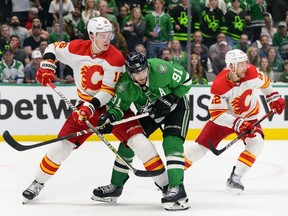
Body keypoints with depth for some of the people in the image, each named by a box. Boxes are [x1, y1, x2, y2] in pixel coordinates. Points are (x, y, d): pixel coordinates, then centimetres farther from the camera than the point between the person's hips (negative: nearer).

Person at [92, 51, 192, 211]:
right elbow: (117, 106, -13)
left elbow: (185, 81, -18)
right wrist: (109, 117, -36)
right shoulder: (124, 87, -24)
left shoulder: (161, 69, -33)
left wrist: (169, 100, -25)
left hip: (175, 106, -4)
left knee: (171, 142, -25)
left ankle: (177, 189, -30)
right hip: (148, 112, 4)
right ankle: (116, 186, 21)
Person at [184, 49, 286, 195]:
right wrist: (237, 123, -40)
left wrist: (274, 97, 4)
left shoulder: (251, 72, -21)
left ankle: (235, 178, -19)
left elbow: (264, 82, 3)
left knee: (256, 142, -26)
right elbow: (216, 114, -31)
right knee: (199, 147, -6)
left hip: (249, 118, 2)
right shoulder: (219, 86, -31)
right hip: (224, 118, -2)